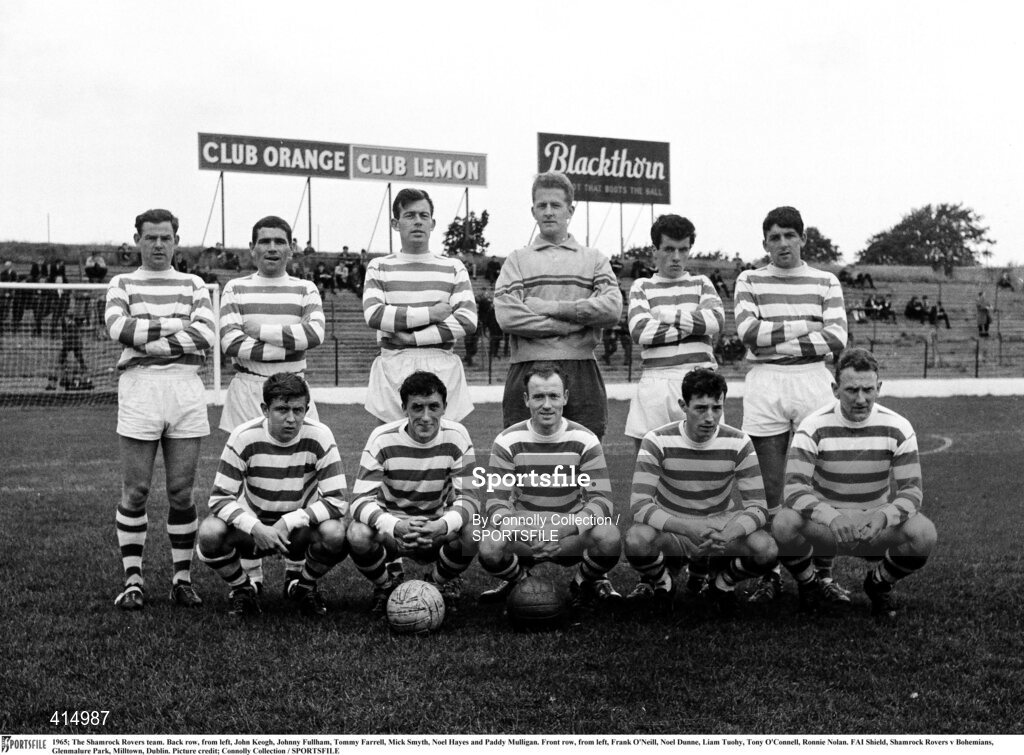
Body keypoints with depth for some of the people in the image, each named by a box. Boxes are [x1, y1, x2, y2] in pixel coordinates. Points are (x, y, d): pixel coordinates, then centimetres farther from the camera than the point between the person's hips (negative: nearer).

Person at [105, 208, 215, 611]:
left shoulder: (193, 285, 15)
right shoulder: (121, 284, 12)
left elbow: (205, 335, -2)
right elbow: (118, 327, -8)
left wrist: (149, 339, -7)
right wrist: (176, 325, -7)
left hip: (185, 387, 1)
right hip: (138, 387, -1)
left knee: (182, 491, 3)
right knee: (135, 491, 0)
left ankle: (182, 578, 12)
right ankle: (132, 579, 9)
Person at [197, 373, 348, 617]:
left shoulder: (319, 437, -17)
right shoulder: (244, 437, -17)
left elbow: (337, 501, -18)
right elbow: (220, 498, -15)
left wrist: (289, 522, -27)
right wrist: (255, 528, -31)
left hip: (300, 531, 0)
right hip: (253, 529, 0)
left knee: (335, 534, -32)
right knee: (210, 532, -30)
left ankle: (303, 586, 2)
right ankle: (242, 589, 2)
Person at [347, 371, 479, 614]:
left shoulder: (456, 437, -13)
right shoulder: (382, 439, -16)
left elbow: (467, 498, -16)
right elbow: (361, 500, -21)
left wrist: (443, 525, -40)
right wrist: (396, 526, -43)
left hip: (437, 532, 1)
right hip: (390, 526, -1)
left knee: (472, 533, -31)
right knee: (358, 534, -33)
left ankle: (441, 582, 5)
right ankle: (386, 585, 3)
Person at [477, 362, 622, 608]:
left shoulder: (585, 440, -6)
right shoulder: (507, 441, -6)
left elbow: (601, 500, -14)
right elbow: (495, 502, -10)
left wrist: (562, 529, -33)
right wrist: (521, 532, -33)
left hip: (572, 535, 0)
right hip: (522, 532, 0)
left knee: (609, 539, -32)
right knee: (489, 548, -33)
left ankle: (588, 583, 5)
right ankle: (516, 580, 5)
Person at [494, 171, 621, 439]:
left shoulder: (594, 259, 15)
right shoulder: (517, 259, 11)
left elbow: (612, 308, -3)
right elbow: (507, 316, -5)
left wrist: (550, 307, -8)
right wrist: (577, 322, -7)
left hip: (582, 374, 1)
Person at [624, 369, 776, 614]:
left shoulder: (739, 444, -11)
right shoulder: (657, 442, -17)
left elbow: (758, 507, -13)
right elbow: (639, 505, -23)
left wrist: (725, 535, -36)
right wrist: (689, 529, -40)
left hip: (721, 528, 2)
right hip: (672, 528, -2)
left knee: (766, 550, -28)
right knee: (636, 540, -36)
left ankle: (721, 582, 8)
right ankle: (661, 582, 2)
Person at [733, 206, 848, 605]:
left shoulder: (825, 282, 9)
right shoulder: (749, 281, 9)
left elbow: (837, 338, -3)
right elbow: (748, 331, -7)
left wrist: (777, 342, -8)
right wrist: (805, 326, -7)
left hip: (812, 381, 0)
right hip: (763, 383, 0)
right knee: (771, 486, 2)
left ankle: (824, 572, 7)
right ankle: (771, 574, 9)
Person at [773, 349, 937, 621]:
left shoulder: (898, 428, -9)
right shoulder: (814, 427, -14)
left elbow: (911, 490, -11)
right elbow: (795, 487, -23)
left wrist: (883, 516, -34)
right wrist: (832, 518, -43)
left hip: (876, 529, 2)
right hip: (824, 526, -1)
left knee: (924, 533, -29)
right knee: (785, 524, -34)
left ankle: (879, 583, 6)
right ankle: (807, 585, 1)